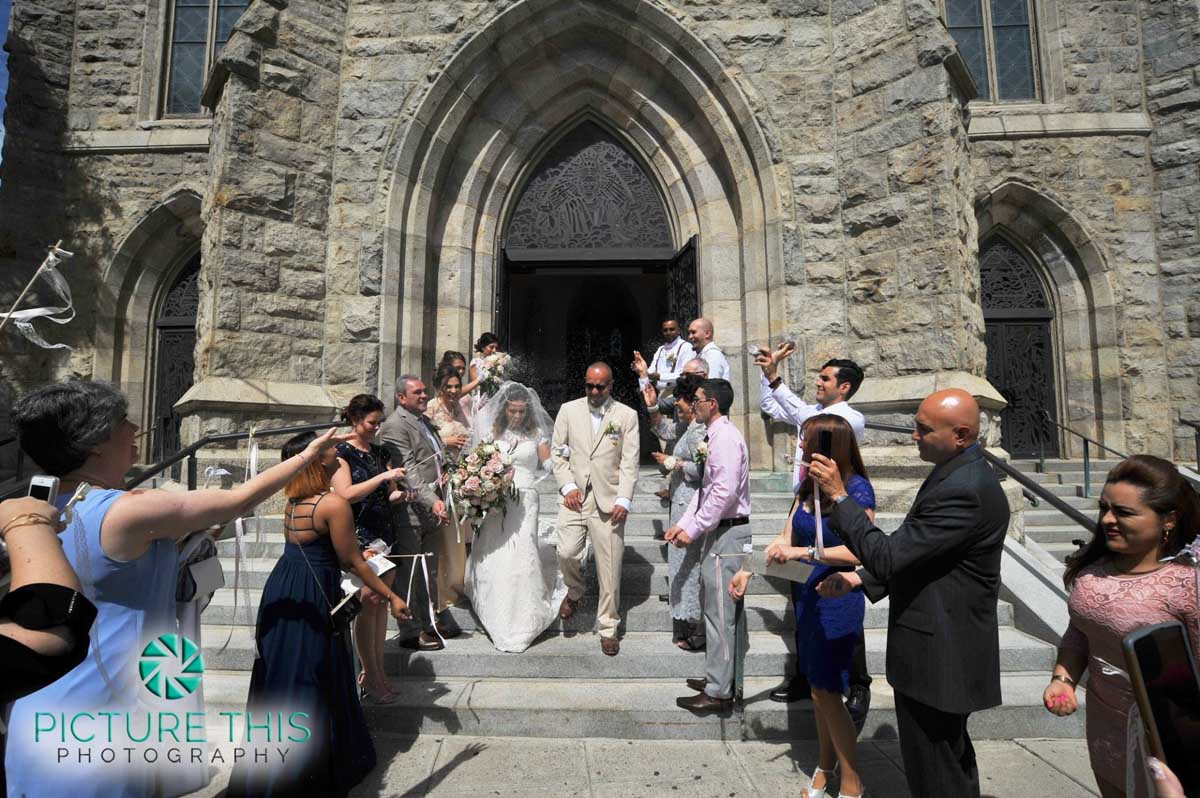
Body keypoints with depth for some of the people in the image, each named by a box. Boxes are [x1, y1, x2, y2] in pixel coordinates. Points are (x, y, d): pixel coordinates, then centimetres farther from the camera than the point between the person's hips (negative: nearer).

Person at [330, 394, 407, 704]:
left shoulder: (380, 452, 12)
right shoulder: (342, 453, -6)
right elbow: (346, 494, -19)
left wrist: (398, 494, -4)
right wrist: (383, 476, -24)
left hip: (385, 534, 6)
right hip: (359, 537, -6)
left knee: (381, 601, 9)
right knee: (369, 601, -5)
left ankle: (376, 670, 18)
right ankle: (370, 676, 6)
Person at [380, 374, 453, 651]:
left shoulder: (425, 421, 16)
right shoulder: (394, 425, -14)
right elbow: (409, 469, -23)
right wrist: (433, 501, -30)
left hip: (431, 509, 9)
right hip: (410, 511, -9)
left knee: (430, 570, 18)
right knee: (410, 573, 2)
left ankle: (431, 622, 31)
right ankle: (412, 631, 13)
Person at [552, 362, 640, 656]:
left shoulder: (627, 415, 3)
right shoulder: (569, 410, 8)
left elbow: (629, 463, 0)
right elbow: (558, 452, 9)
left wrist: (624, 500, -9)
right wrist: (567, 486, -4)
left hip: (608, 501, -1)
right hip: (575, 497, 1)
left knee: (610, 568, 2)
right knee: (567, 553, -15)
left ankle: (608, 628, 21)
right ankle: (574, 591, 20)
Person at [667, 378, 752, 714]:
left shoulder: (726, 437, -16)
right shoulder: (717, 436, 15)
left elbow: (724, 492, -24)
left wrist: (693, 529, -19)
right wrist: (683, 523, 13)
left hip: (726, 534, -10)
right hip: (718, 532, 10)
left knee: (720, 613, -1)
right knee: (719, 611, 18)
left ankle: (718, 692, 10)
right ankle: (720, 678, 31)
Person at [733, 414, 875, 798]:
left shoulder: (856, 489, -16)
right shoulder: (809, 485, 4)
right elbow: (787, 541, 6)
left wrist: (804, 552, -26)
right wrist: (749, 570, -3)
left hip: (836, 600, -6)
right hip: (807, 595, 6)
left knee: (827, 691, 3)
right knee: (818, 688, 17)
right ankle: (825, 765, 36)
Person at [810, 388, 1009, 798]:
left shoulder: (964, 491, -28)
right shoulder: (958, 473, 6)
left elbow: (890, 556, -27)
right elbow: (913, 553, 13)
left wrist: (838, 495, -22)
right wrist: (859, 579, 5)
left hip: (935, 655, -10)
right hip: (949, 645, 10)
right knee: (953, 757, 27)